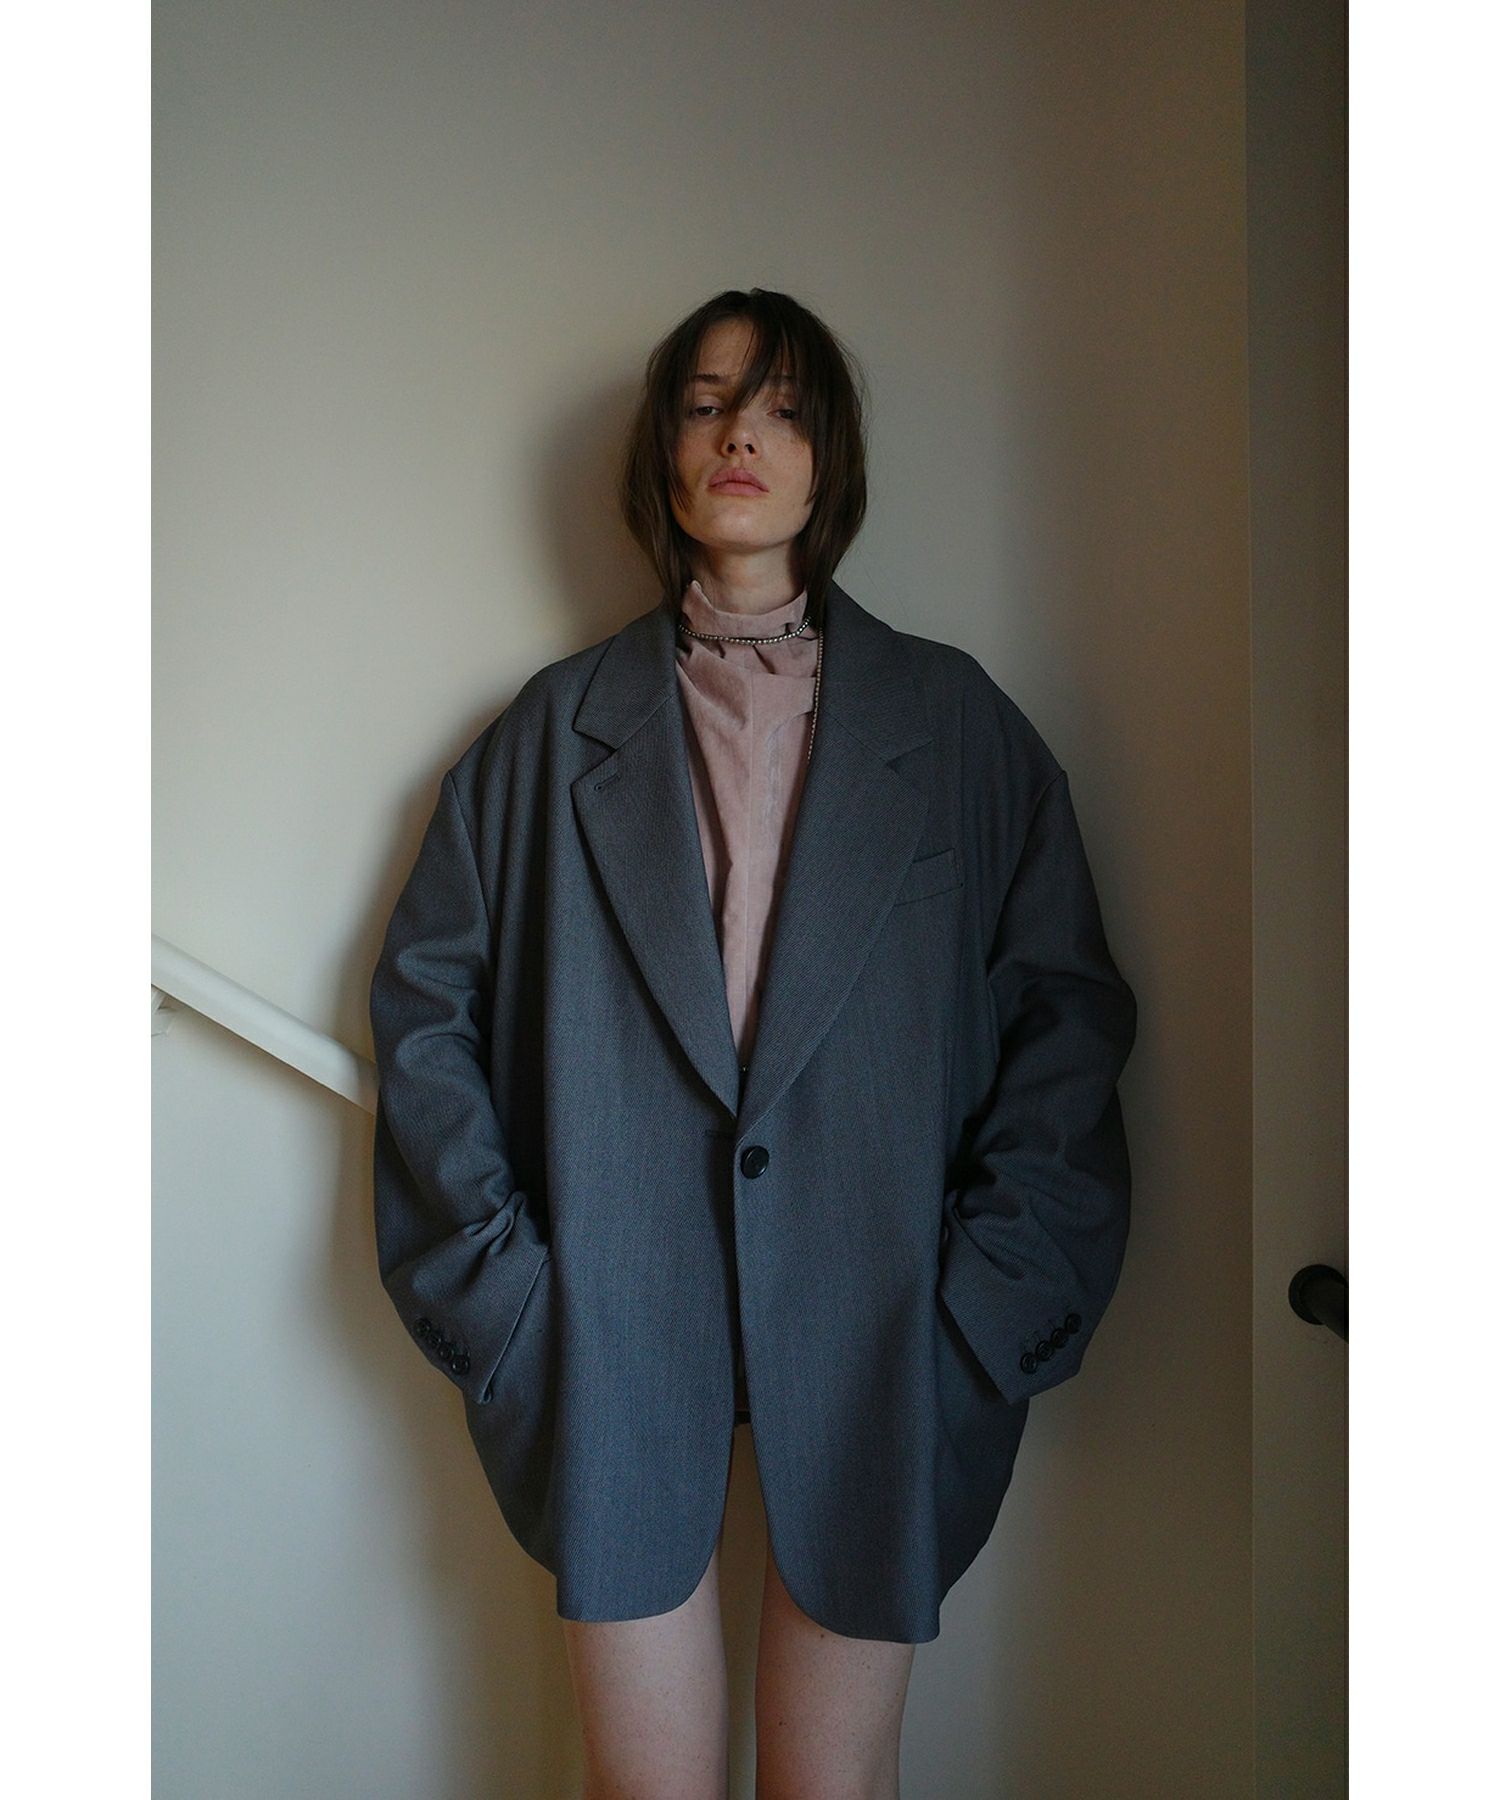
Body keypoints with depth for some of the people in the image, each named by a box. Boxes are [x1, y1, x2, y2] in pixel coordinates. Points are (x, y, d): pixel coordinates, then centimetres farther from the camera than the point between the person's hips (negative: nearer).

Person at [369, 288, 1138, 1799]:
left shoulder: (954, 723, 4)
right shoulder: (556, 730, 5)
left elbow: (1067, 1009, 2)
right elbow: (424, 997, 6)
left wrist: (988, 1304, -5)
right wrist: (493, 1275, -1)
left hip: (866, 1343, 0)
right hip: (615, 1344, 1)